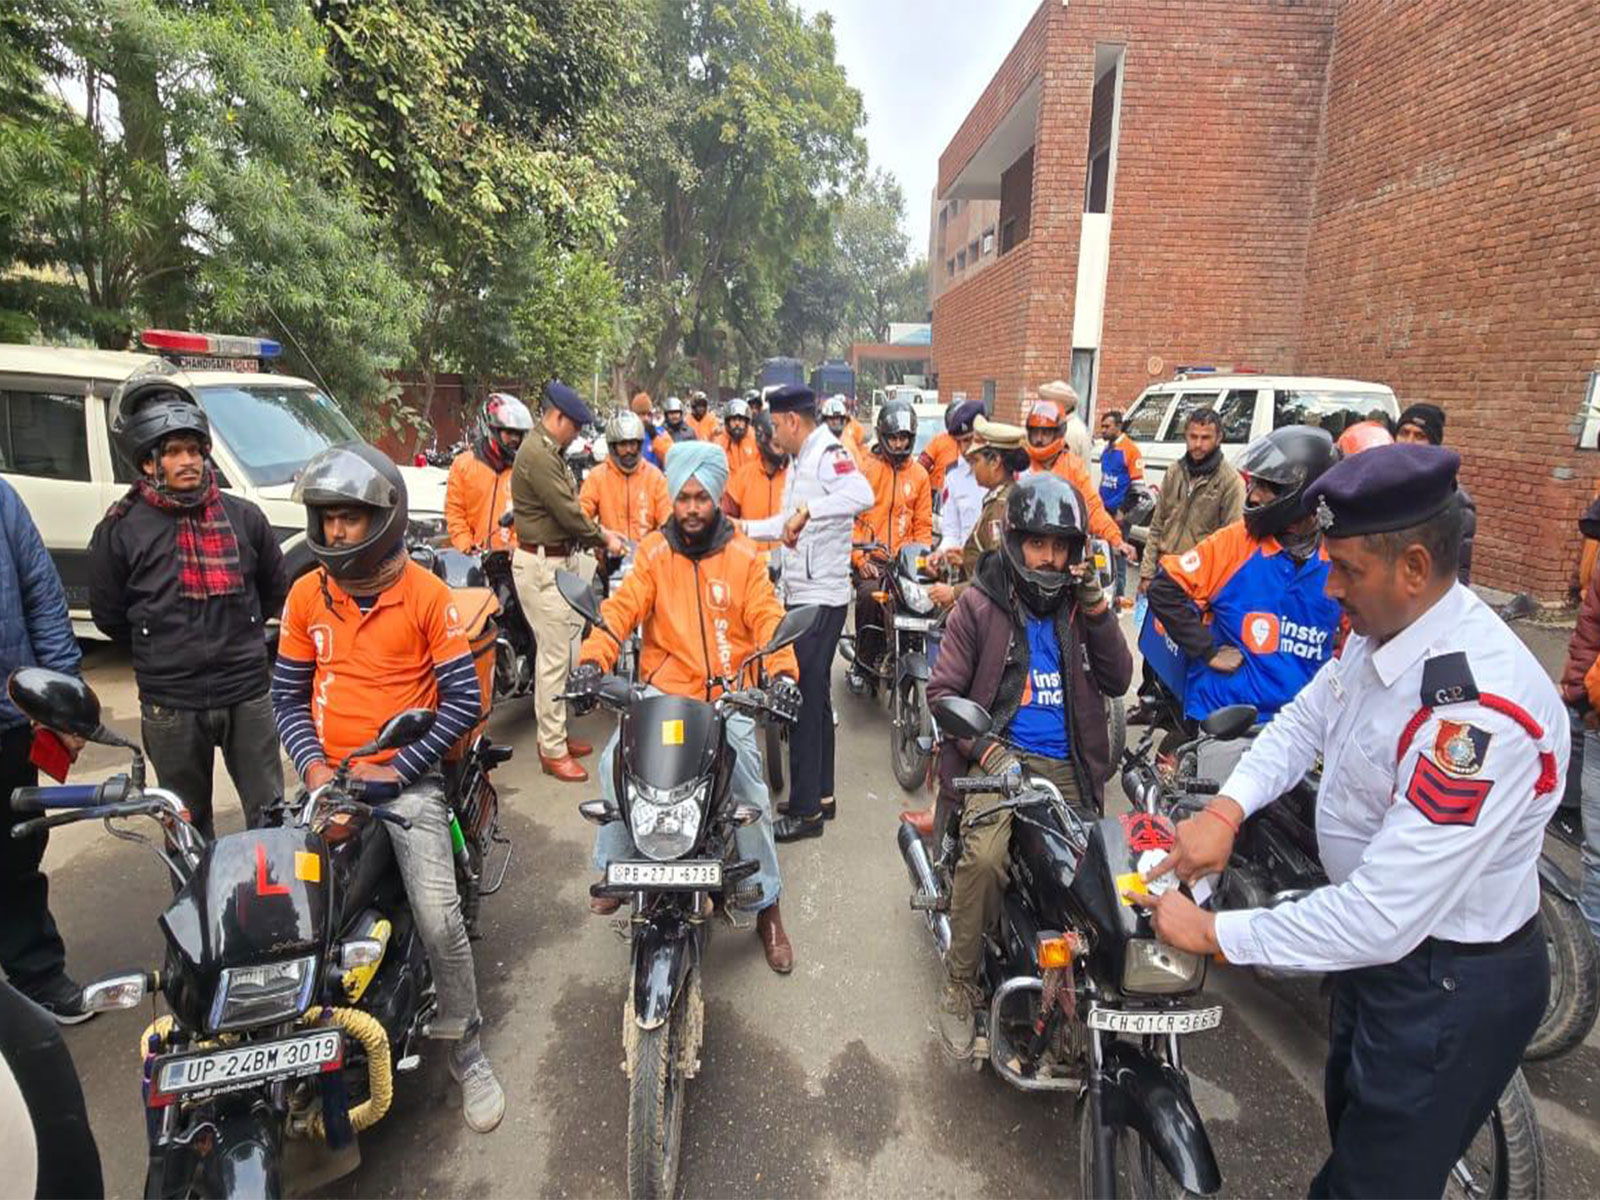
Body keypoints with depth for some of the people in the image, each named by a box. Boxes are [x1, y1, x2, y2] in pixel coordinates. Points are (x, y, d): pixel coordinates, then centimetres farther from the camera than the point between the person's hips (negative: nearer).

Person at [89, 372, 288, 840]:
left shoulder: (243, 516, 4)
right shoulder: (120, 529, -2)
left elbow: (276, 590, 15)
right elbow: (108, 614, 7)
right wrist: (161, 650, 9)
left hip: (247, 695, 1)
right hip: (170, 707, -1)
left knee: (271, 813, 9)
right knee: (188, 825, 15)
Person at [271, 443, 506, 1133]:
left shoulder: (425, 594, -6)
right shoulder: (306, 595, 6)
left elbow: (464, 700, -7)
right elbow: (287, 693, 11)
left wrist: (397, 769, -12)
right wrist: (313, 766, -5)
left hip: (408, 780, -3)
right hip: (330, 777, 4)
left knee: (439, 917, -14)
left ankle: (467, 1053, 8)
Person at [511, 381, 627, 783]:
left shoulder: (551, 451, 16)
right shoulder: (537, 455, -17)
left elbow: (570, 505, 16)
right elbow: (568, 513, -19)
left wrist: (601, 531, 6)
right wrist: (603, 539, -7)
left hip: (559, 561, 11)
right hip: (542, 565, -11)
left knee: (557, 651, 15)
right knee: (554, 656, -6)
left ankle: (555, 733, 26)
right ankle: (553, 750, 2)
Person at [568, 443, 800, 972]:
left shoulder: (743, 556, 3)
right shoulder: (654, 552, 4)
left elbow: (767, 618, -6)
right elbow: (622, 608, -8)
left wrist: (782, 671, -24)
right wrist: (593, 659, -25)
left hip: (729, 694, -1)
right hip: (664, 689, 1)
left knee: (752, 792, -10)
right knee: (615, 764, -18)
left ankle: (767, 906, 9)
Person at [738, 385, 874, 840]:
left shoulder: (828, 453, -13)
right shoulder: (800, 460, 18)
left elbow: (862, 495, -34)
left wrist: (806, 510, -36)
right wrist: (745, 528, 28)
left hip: (821, 598, -11)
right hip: (800, 594, 11)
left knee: (804, 700, -6)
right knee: (812, 698, 16)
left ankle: (805, 810, 4)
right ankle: (821, 794, 28)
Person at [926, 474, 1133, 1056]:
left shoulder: (1079, 603, 14)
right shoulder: (979, 604, 3)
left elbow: (1117, 680, 7)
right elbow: (943, 690, -1)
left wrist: (1096, 609, -4)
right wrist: (986, 749, -13)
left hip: (1066, 765, 4)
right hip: (999, 754, -3)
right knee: (984, 856, -28)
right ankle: (960, 986, -9)